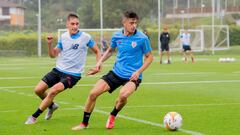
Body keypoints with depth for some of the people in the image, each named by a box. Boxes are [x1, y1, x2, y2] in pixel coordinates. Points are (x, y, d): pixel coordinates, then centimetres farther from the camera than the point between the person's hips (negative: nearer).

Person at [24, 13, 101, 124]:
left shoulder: (85, 37, -8)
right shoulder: (63, 37, 4)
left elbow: (97, 51, 4)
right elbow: (53, 55, 10)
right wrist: (49, 44, -8)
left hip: (73, 74, -5)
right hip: (58, 70, 5)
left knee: (53, 91, -24)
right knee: (38, 90, 0)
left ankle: (34, 117, -11)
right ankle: (52, 105, 31)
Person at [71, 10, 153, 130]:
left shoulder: (142, 38, -13)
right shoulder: (117, 36, 0)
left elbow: (149, 57, -3)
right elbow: (110, 50, 20)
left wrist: (138, 72, -15)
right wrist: (100, 62, 5)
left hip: (132, 76, -4)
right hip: (116, 72, 4)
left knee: (123, 95, -34)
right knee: (93, 93, -5)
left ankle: (112, 117, 0)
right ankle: (84, 123, 15)